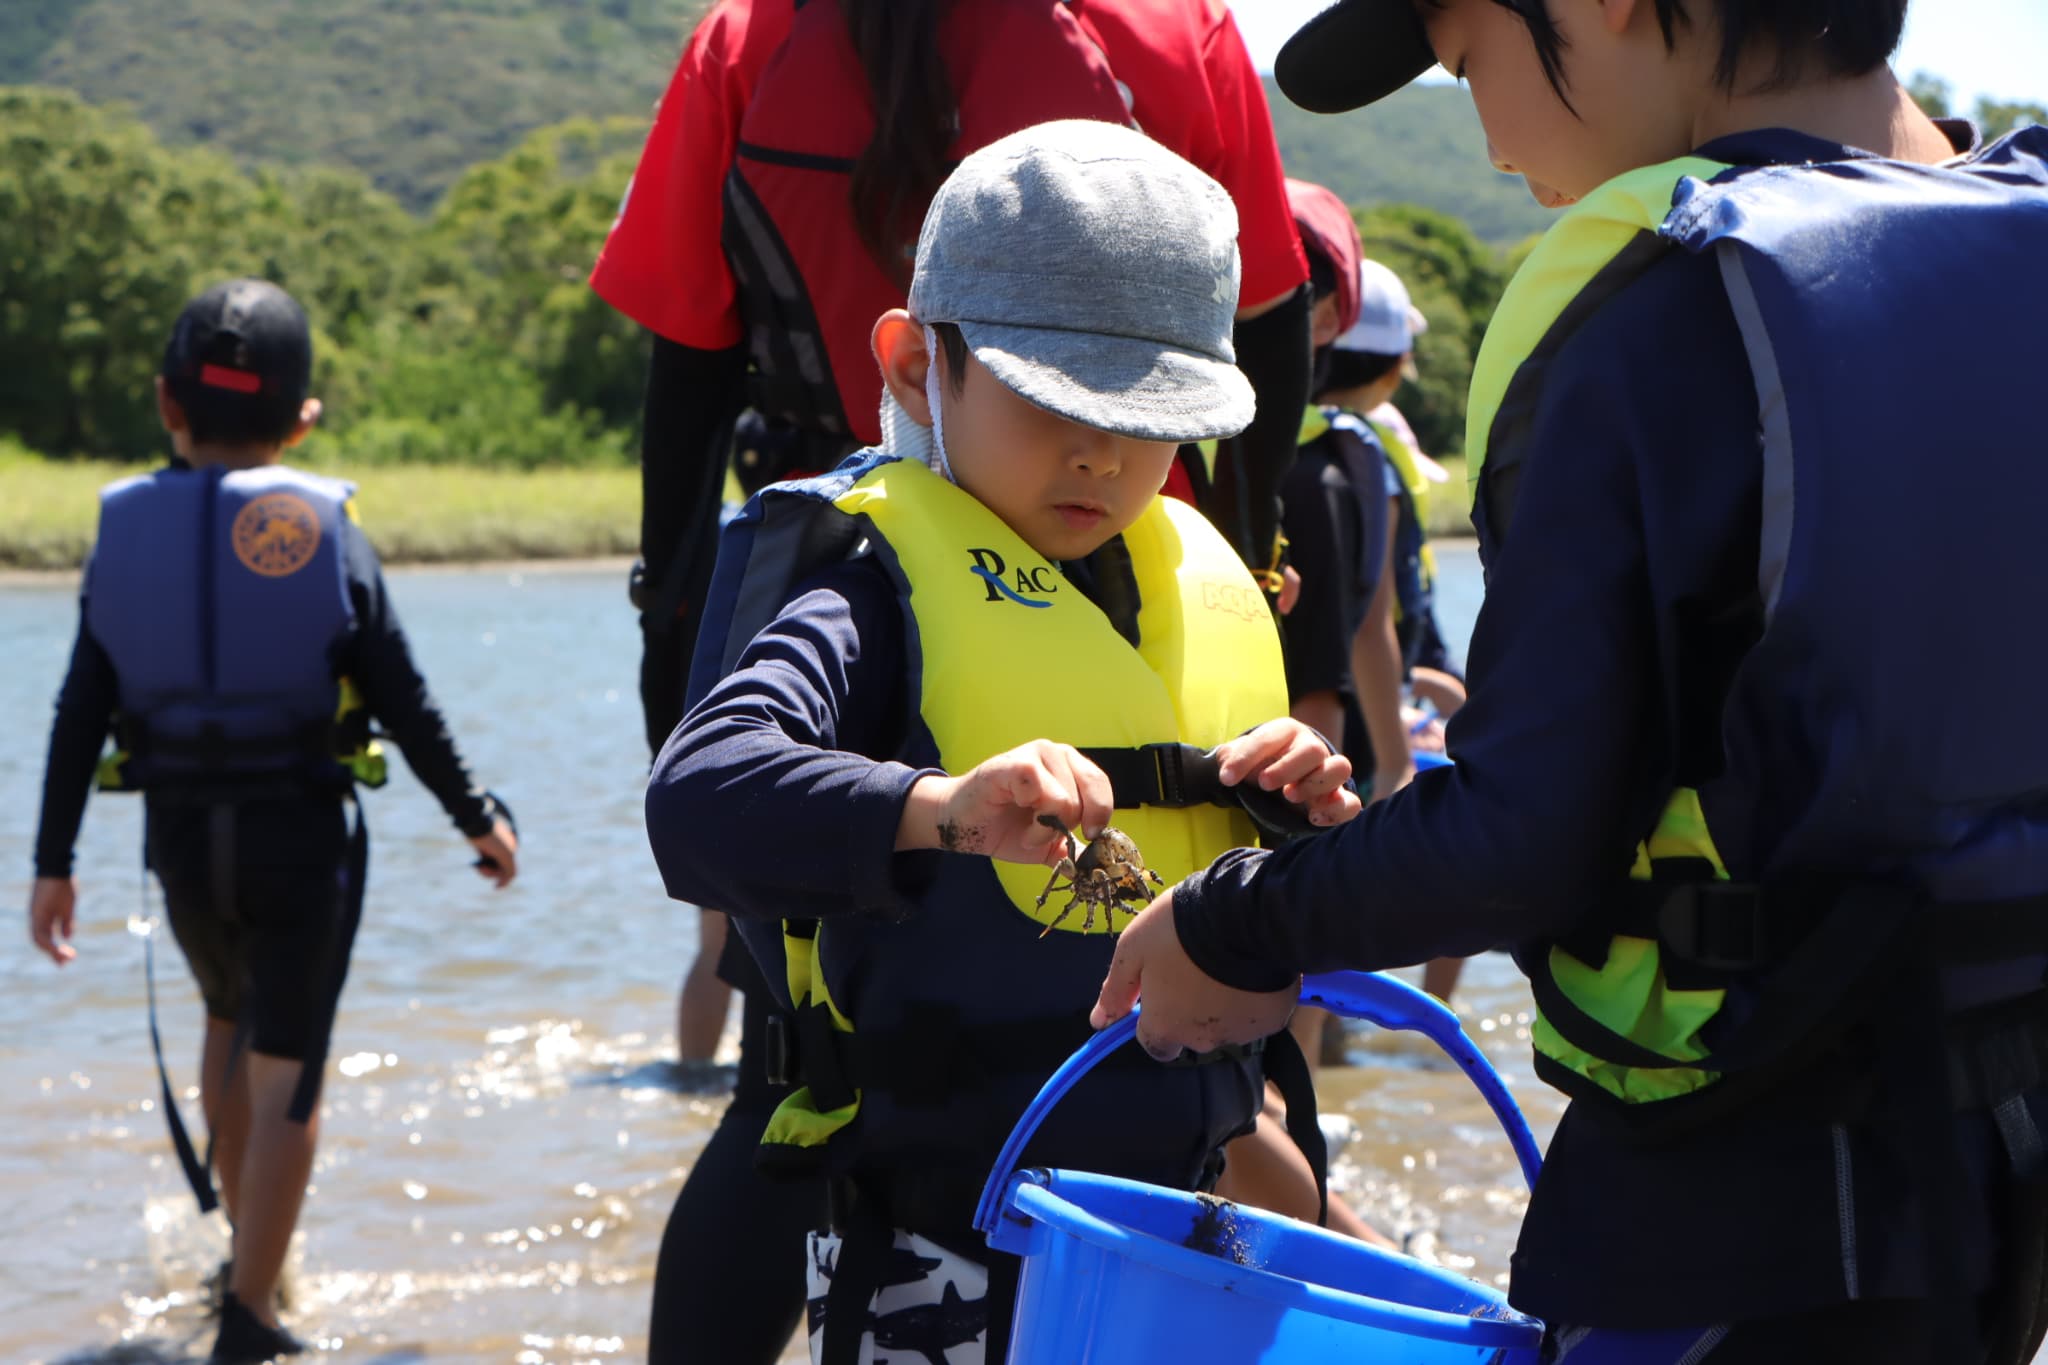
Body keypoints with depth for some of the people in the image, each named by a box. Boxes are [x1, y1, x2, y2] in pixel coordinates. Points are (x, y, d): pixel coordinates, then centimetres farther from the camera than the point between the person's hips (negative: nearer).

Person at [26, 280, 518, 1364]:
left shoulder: (125, 532, -1)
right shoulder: (326, 532, -7)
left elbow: (77, 716, 0)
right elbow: (403, 705, -6)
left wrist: (53, 864, 7)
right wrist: (478, 819, 7)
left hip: (180, 834, 3)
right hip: (299, 829, -3)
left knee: (231, 1023, 27)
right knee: (285, 1073, 2)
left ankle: (250, 1253, 37)